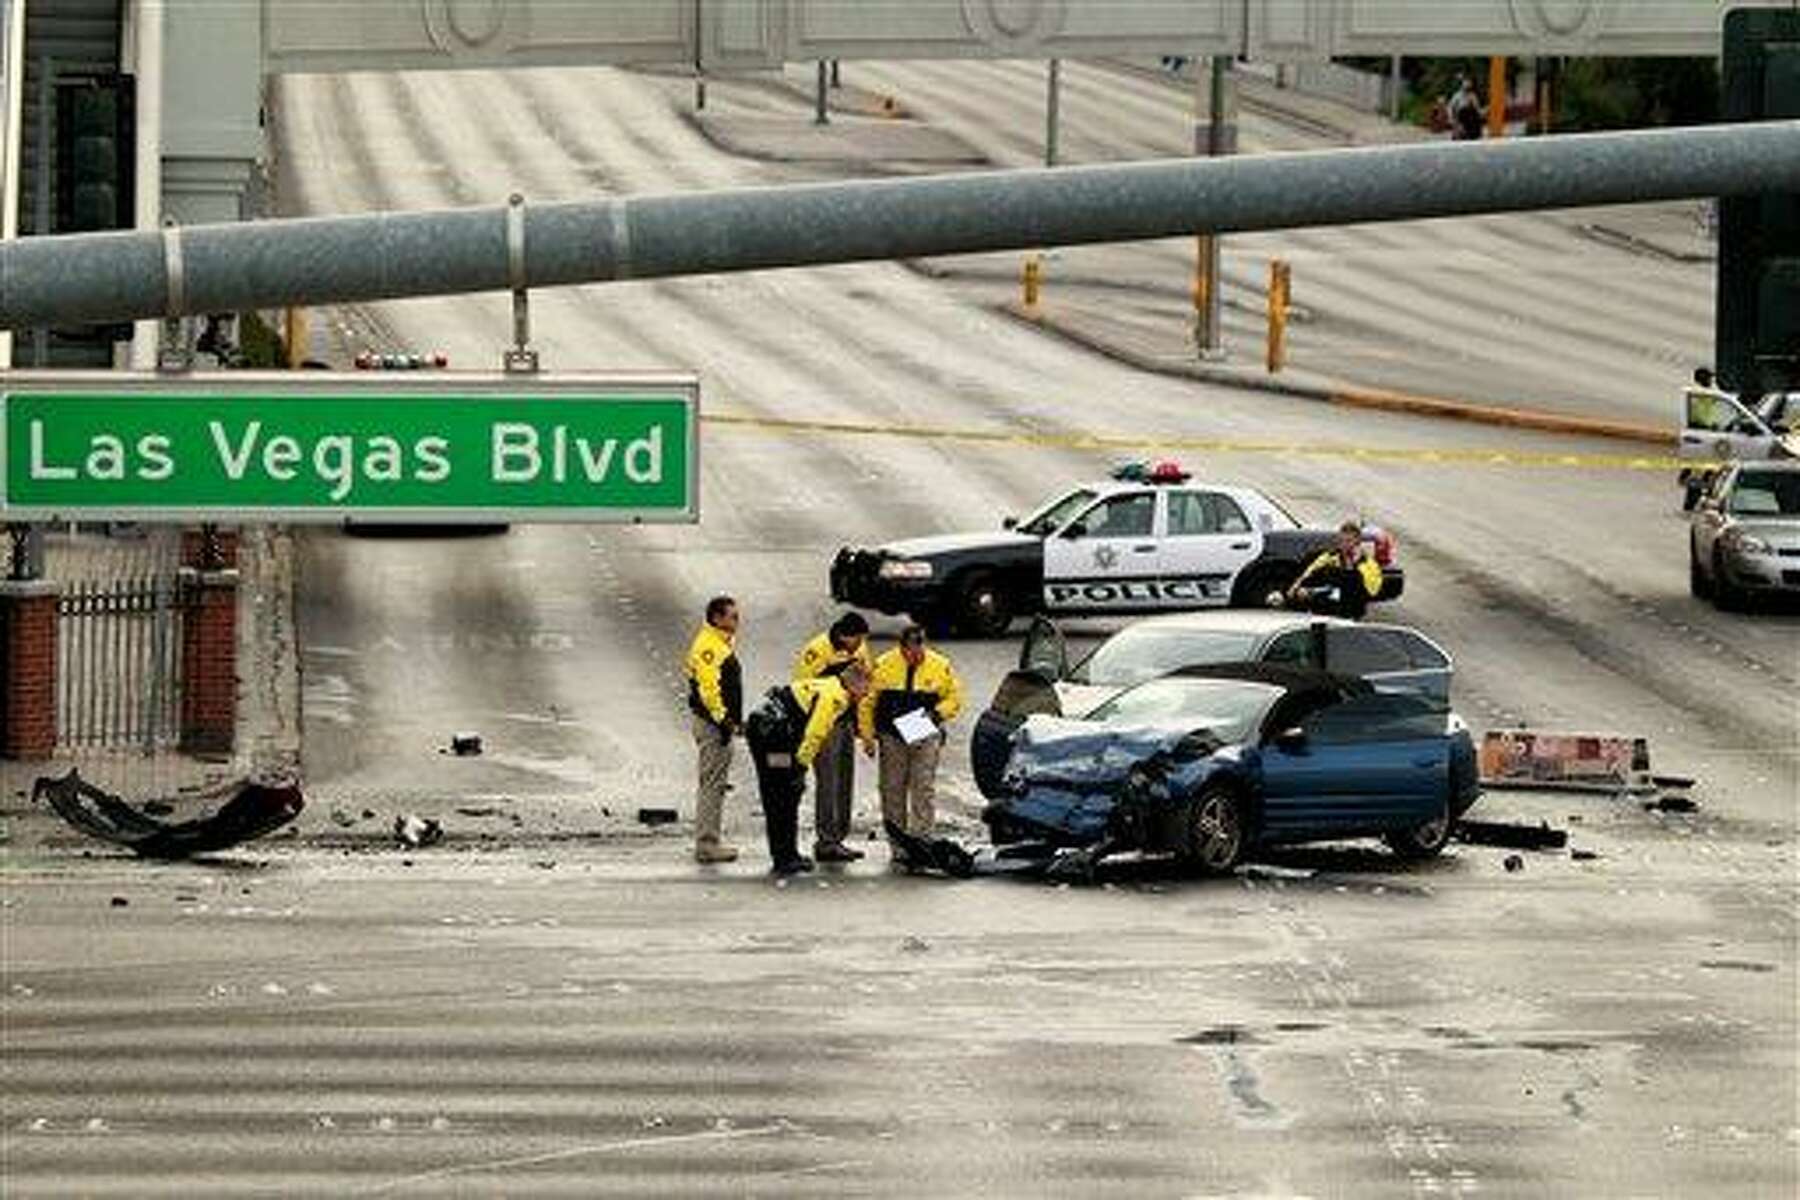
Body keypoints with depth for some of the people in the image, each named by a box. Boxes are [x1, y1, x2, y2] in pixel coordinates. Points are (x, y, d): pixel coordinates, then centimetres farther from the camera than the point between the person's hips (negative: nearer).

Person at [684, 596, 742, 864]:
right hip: (712, 722, -11)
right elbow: (708, 687, -23)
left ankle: (711, 840, 21)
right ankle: (707, 844, -8)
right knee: (712, 783, -9)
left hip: (722, 721, 11)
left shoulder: (723, 643, 17)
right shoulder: (708, 646, -16)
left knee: (716, 783, 15)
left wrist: (735, 719, 23)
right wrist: (723, 719, -24)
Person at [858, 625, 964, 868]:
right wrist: (867, 735, 2)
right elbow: (867, 702, 5)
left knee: (923, 791, -7)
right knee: (892, 791, 4)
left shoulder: (940, 667, -1)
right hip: (892, 738, 1)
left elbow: (954, 698, 7)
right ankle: (897, 849, 11)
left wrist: (937, 714, -12)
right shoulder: (883, 666, -1)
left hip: (926, 737, -1)